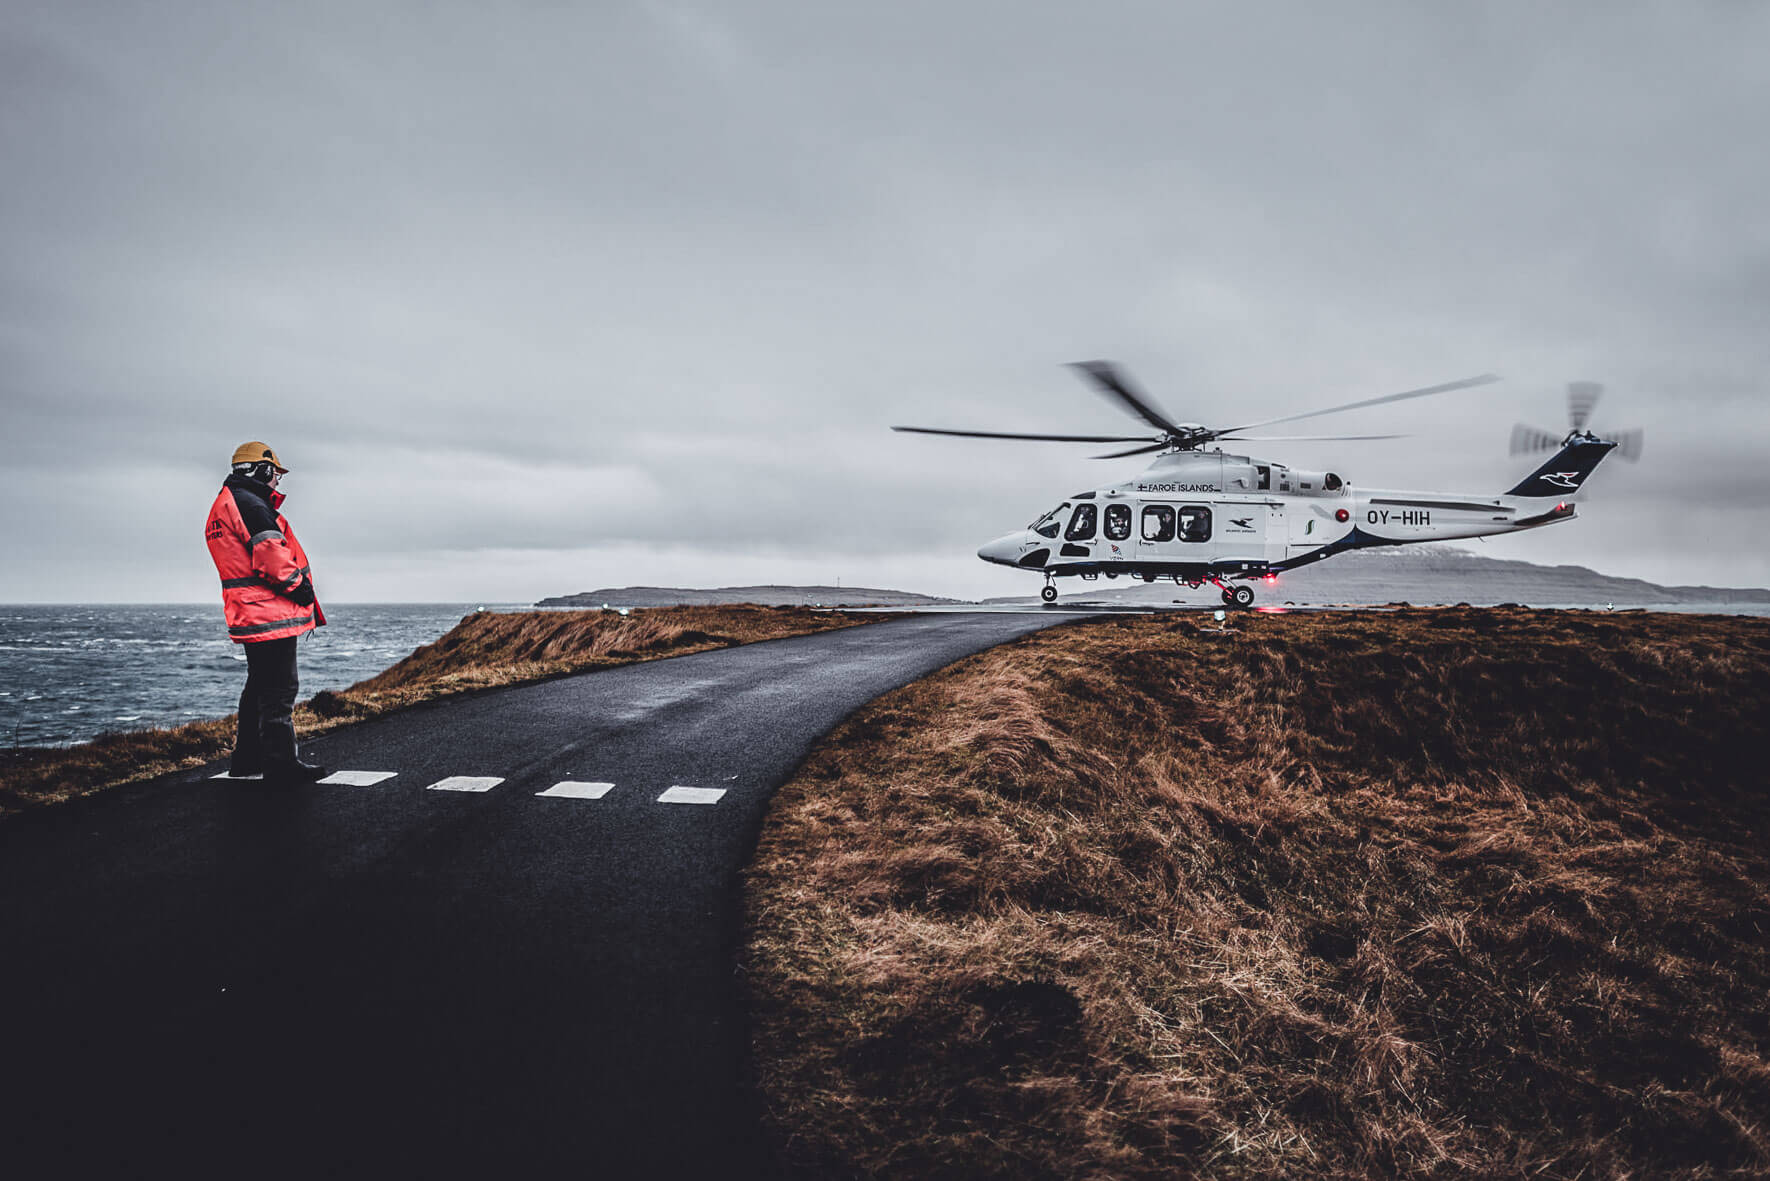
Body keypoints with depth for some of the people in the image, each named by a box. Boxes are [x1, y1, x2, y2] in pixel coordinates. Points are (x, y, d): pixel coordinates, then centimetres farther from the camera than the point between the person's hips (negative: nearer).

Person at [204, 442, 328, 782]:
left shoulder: (222, 506, 21)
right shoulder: (250, 505, -14)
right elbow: (271, 558, -22)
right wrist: (300, 587, -8)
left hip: (249, 616, 11)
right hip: (271, 614, -11)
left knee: (261, 687, 18)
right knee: (280, 689, -6)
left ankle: (247, 760, 26)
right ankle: (280, 761, -3)